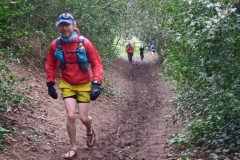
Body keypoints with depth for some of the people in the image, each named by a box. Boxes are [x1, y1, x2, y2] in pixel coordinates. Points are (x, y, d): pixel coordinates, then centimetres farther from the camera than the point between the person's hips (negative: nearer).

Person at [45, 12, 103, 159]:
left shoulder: (84, 42, -18)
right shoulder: (55, 45, -11)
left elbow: (97, 64, -12)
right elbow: (51, 66, 5)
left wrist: (96, 83, -20)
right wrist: (50, 84, 3)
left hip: (84, 85, -1)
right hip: (67, 85, 1)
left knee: (84, 118, 1)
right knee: (71, 116, -9)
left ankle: (90, 131, 40)